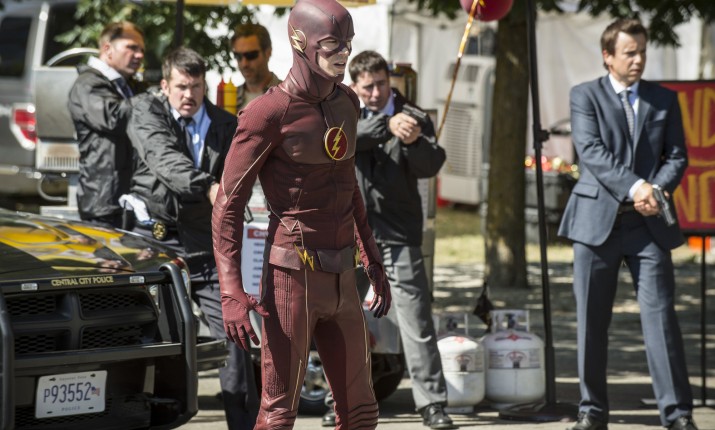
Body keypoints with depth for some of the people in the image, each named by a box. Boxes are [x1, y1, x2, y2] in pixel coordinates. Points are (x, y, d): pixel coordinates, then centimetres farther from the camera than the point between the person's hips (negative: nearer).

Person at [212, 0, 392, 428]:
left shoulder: (345, 103, 9)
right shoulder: (268, 112, -14)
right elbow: (229, 205, -13)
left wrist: (375, 264, 22)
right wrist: (232, 294, -21)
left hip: (340, 281, 7)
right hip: (291, 279, -7)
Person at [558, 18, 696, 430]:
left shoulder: (664, 99, 13)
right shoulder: (585, 96, 5)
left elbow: (677, 156, 8)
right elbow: (591, 152, -8)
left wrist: (656, 191, -12)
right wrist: (635, 187, -20)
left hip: (649, 224, 1)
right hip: (598, 220, -1)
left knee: (661, 317, -6)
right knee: (592, 322, 2)